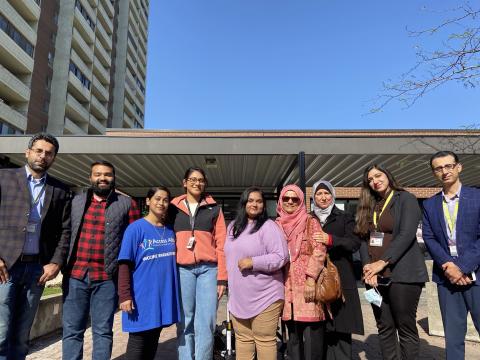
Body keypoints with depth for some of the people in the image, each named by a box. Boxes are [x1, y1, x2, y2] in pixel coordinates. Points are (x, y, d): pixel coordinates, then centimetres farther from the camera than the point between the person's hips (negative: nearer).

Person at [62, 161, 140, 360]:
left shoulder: (127, 204, 2)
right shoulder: (76, 201, 10)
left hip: (107, 278, -2)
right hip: (75, 275, 2)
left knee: (103, 331, 9)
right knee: (72, 330, 9)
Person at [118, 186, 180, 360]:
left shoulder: (170, 230, 7)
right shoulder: (136, 228, -9)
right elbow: (125, 264, -11)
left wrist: (174, 291, 11)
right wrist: (125, 295, -15)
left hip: (163, 295, 5)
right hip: (142, 295, -5)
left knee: (153, 340, 16)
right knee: (138, 341, 5)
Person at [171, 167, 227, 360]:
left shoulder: (214, 208, 10)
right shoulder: (174, 207, 11)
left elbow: (221, 243, 6)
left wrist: (222, 277, -1)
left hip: (209, 268, 0)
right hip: (182, 269, 1)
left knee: (205, 323, 0)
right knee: (185, 322, 5)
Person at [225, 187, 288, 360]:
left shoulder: (269, 226, -10)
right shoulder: (232, 227, 12)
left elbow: (281, 257, -17)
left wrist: (253, 262, -22)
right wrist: (226, 281, 18)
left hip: (264, 296, -6)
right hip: (238, 296, 6)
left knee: (264, 340, 5)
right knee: (242, 339, 17)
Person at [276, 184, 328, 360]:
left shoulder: (310, 221, 1)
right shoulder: (277, 225, 13)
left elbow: (319, 251, -8)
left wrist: (311, 279, -17)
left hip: (307, 284, -4)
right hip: (287, 286, 4)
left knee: (311, 332, -3)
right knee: (293, 333, 12)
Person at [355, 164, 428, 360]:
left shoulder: (405, 199, -1)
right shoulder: (369, 206, 15)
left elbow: (407, 235, -12)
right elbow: (364, 239, 8)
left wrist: (382, 262, -16)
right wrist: (368, 266, -7)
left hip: (402, 275, -5)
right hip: (375, 275, 5)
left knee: (406, 327, 2)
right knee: (384, 327, 10)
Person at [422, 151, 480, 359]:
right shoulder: (429, 205, 10)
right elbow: (429, 239, 3)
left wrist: (463, 267, -13)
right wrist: (447, 265, -12)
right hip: (446, 276, 2)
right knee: (453, 334, 8)